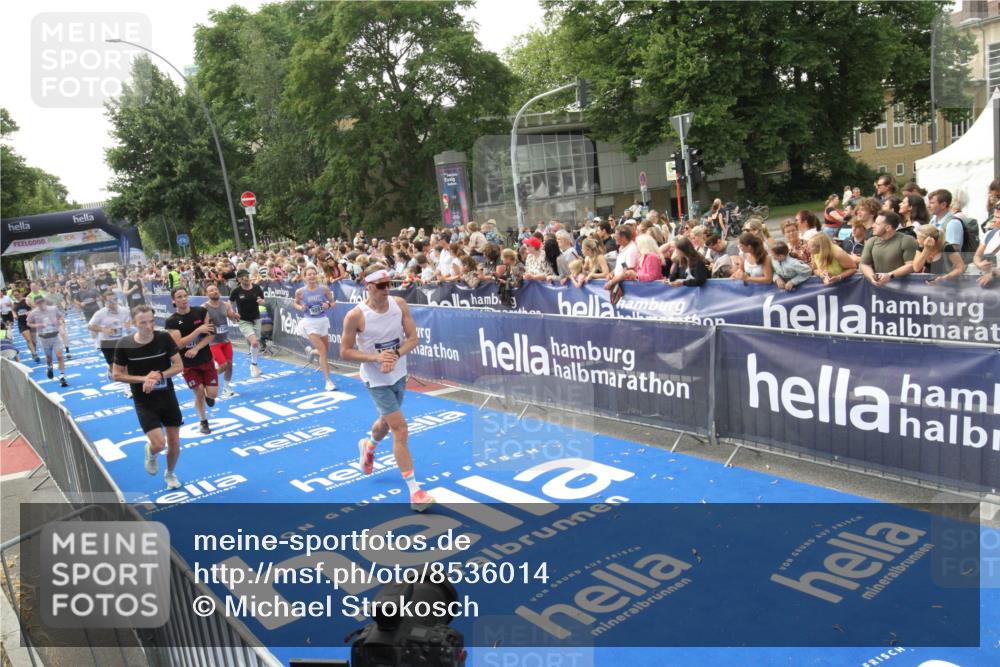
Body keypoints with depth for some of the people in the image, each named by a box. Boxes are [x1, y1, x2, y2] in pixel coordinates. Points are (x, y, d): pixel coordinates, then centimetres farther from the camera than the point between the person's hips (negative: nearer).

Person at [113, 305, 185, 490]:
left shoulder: (164, 338, -11)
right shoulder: (124, 345, -13)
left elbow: (179, 366, -7)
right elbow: (117, 375, -4)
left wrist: (159, 376, -23)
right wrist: (143, 379, -18)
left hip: (168, 397, 2)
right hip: (144, 402, -2)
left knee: (174, 443, 8)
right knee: (159, 443, -14)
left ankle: (170, 474, 37)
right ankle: (151, 452, 24)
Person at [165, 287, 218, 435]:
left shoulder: (201, 312, -5)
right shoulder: (171, 321, -10)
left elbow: (211, 335, -7)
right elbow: (179, 343, -20)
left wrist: (196, 348, -20)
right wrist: (198, 330, -25)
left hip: (206, 359, 1)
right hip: (188, 364, -1)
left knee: (213, 393, -3)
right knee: (199, 393, 3)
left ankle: (207, 396, 36)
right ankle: (203, 422, 27)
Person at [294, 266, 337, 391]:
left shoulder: (324, 289, -6)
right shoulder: (300, 291, -8)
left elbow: (333, 302, 4)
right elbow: (296, 304, 9)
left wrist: (328, 305, -17)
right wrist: (301, 308, -12)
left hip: (323, 321, 4)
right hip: (310, 323, -3)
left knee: (326, 351, 15)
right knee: (322, 350, -13)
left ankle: (311, 351, 52)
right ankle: (328, 381, -6)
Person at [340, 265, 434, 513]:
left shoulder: (399, 304, -8)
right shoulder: (356, 316, -20)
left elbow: (413, 337, -5)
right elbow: (345, 352, -13)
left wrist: (395, 355, -23)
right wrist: (375, 357, -27)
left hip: (399, 374, 5)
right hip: (377, 380, -5)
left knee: (387, 422, 25)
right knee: (400, 430, -12)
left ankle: (368, 446, 62)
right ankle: (414, 491, -6)